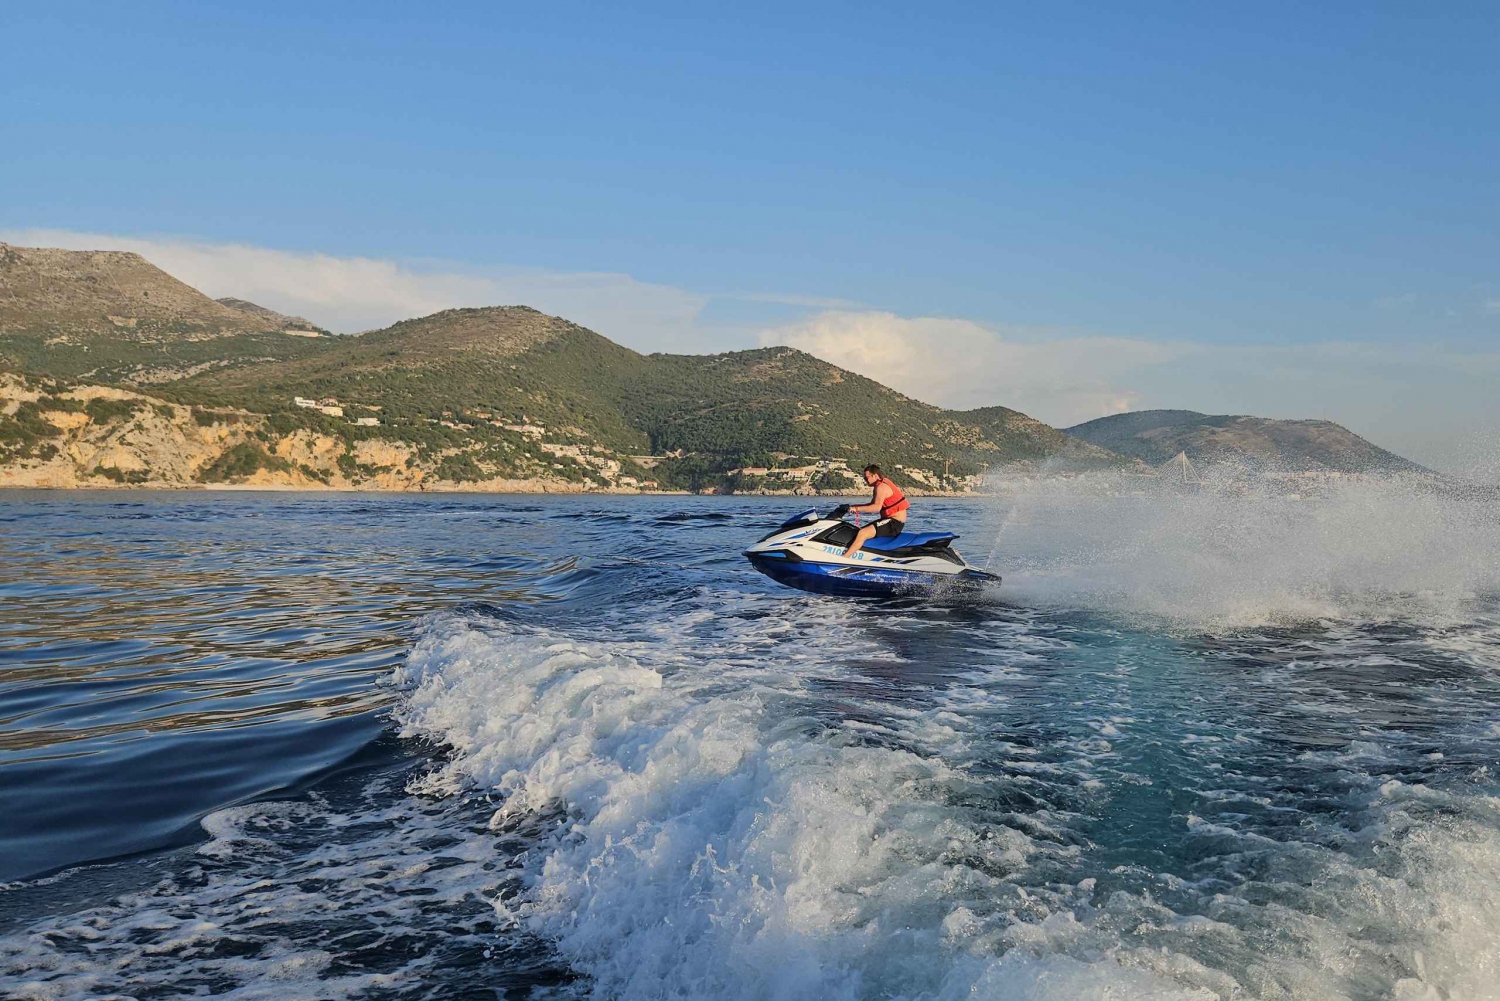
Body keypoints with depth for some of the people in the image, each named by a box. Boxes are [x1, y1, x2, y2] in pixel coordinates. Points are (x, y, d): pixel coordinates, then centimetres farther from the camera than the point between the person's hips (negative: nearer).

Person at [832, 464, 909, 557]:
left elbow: (877, 507, -28)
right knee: (861, 531, 15)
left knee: (862, 533, -23)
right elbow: (871, 505, 23)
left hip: (895, 522, -11)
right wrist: (853, 506, 15)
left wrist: (856, 508, -25)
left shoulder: (881, 487, -15)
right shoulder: (879, 486, 17)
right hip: (889, 519, 11)